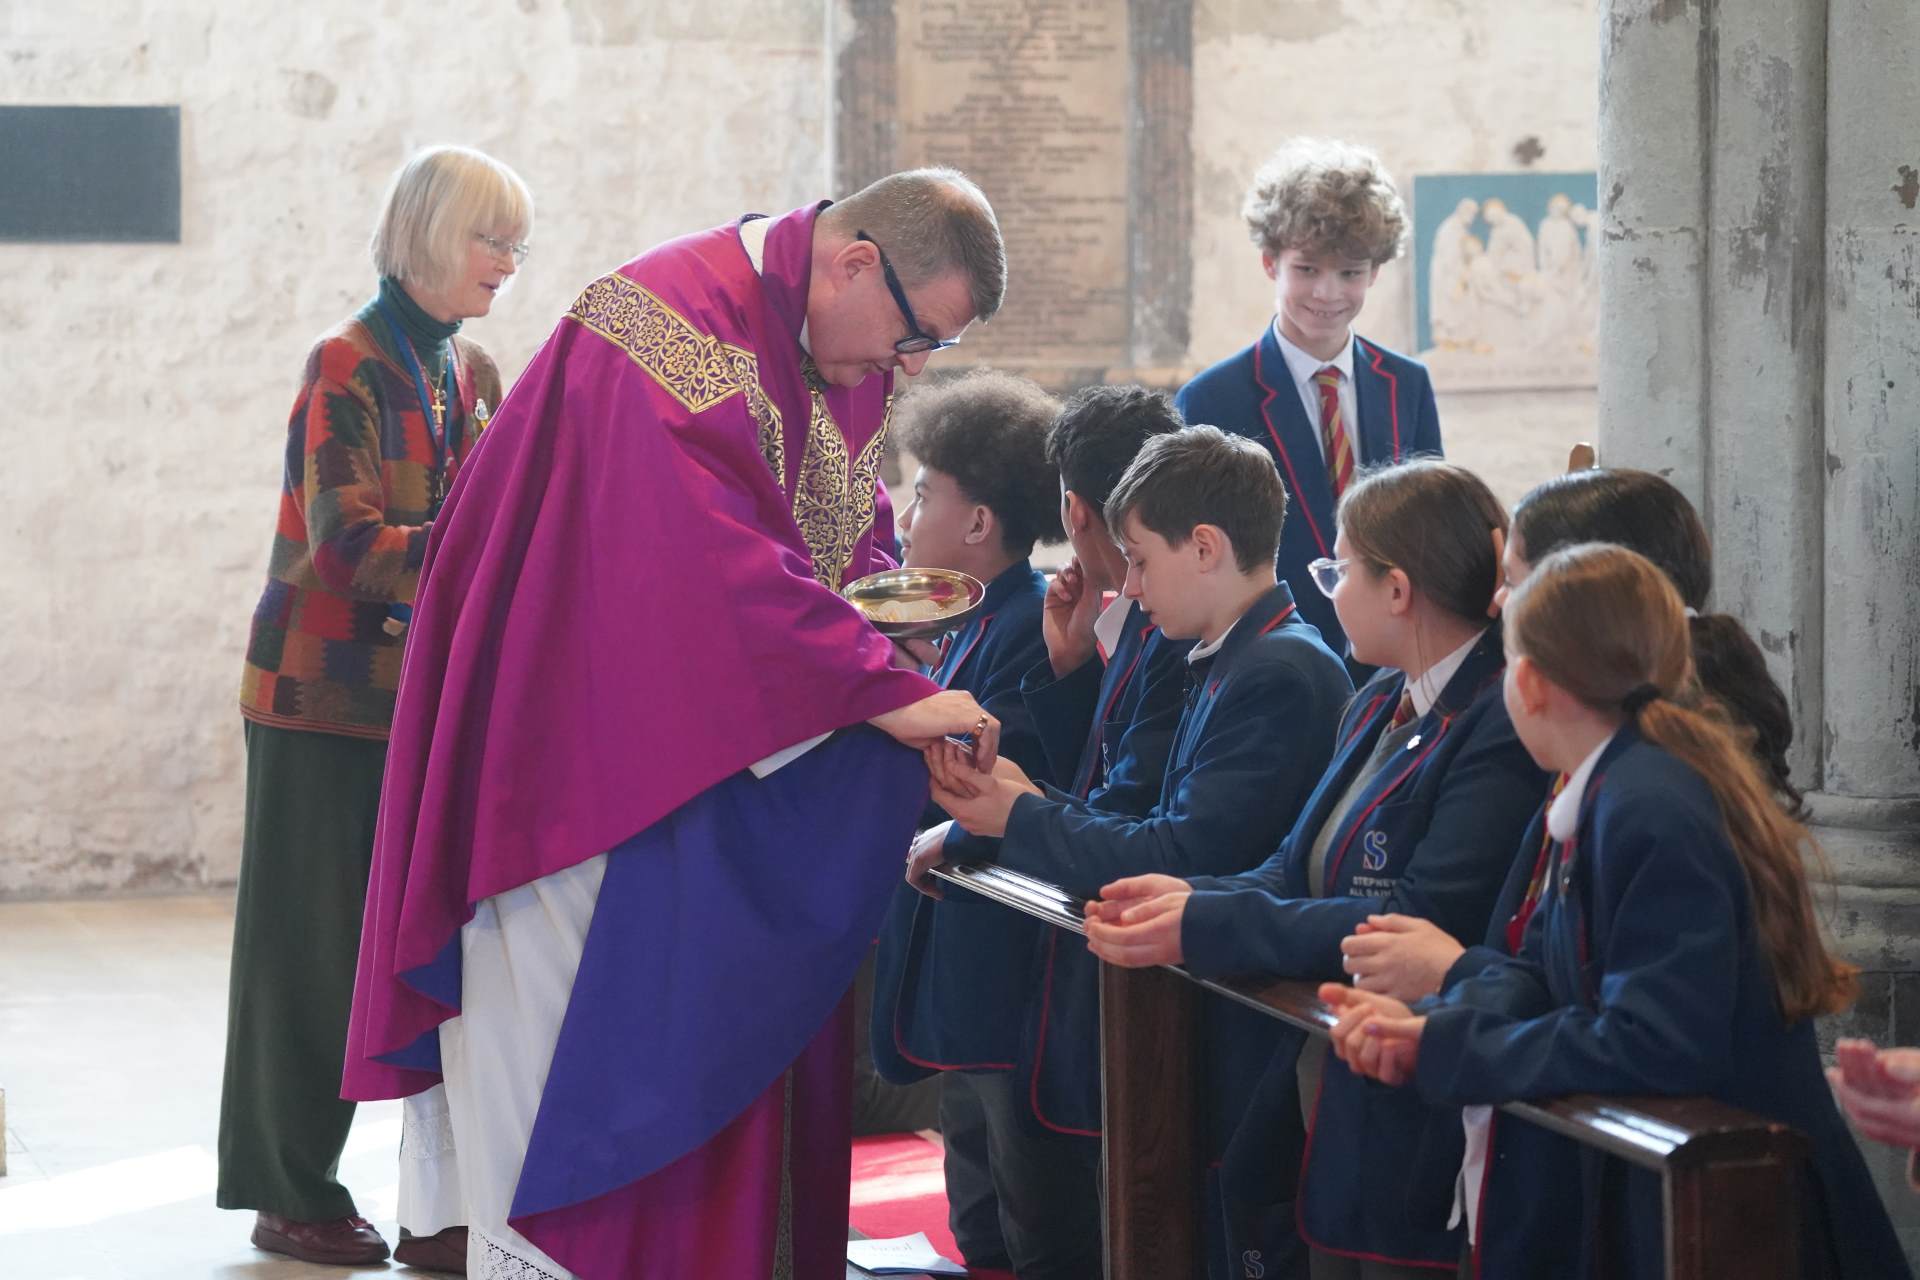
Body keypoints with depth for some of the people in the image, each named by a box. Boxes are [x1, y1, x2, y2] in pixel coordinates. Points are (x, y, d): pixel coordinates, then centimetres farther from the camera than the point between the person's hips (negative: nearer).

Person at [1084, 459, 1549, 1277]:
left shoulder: (1499, 728, -18)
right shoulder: (1378, 705, 13)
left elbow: (1421, 922, -24)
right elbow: (1296, 872, 12)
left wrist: (1207, 926, -20)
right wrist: (1188, 900, -8)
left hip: (1413, 1139, -9)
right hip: (1325, 1104, 9)